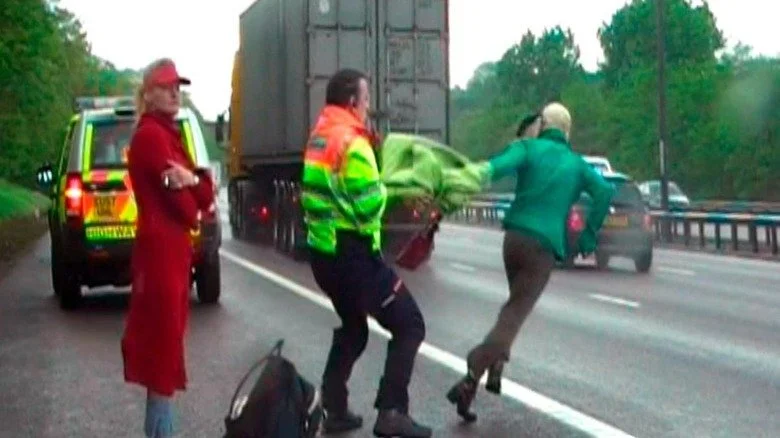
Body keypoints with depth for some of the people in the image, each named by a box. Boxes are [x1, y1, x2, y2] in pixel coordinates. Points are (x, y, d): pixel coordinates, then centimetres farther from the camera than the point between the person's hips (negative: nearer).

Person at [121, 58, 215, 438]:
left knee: (163, 333, 14)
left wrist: (194, 180, -13)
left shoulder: (166, 133, 17)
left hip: (169, 246, 10)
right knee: (164, 334, -6)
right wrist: (196, 210, 2)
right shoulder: (152, 134, -13)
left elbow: (204, 195, 8)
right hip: (162, 247, -10)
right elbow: (180, 201, -18)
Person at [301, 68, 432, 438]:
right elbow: (369, 205, -18)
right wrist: (383, 189, 2)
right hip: (351, 252, -9)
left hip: (323, 251, 9)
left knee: (352, 327, 25)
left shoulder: (319, 137, 12)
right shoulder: (352, 142, -16)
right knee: (409, 325, -2)